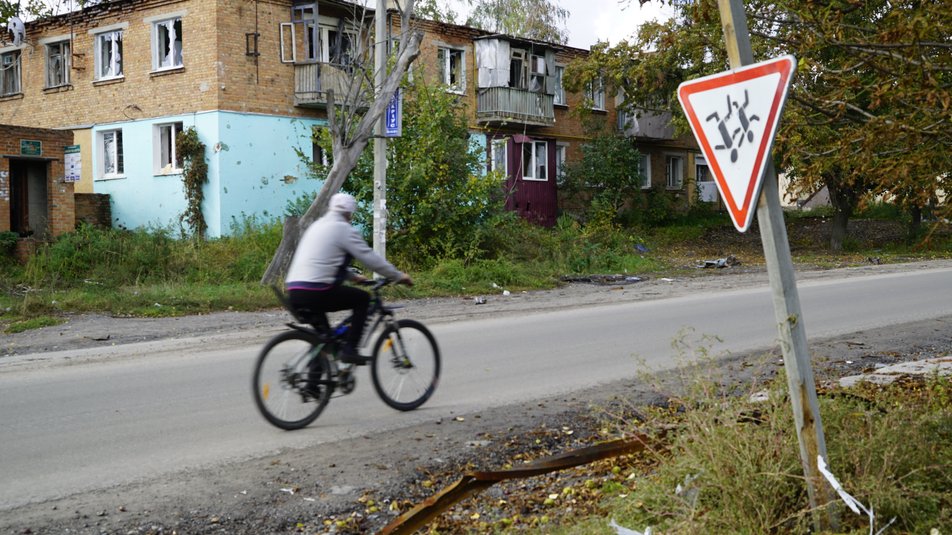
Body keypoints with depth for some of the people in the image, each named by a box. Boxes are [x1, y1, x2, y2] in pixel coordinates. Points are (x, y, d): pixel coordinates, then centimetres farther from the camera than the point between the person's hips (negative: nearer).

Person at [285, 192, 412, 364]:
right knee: (362, 298, 8)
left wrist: (353, 276, 43)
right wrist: (399, 276, 6)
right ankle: (349, 349, 0)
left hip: (293, 292, 8)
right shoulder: (344, 229, -2)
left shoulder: (317, 226, 23)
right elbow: (370, 258, -4)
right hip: (316, 292, -8)